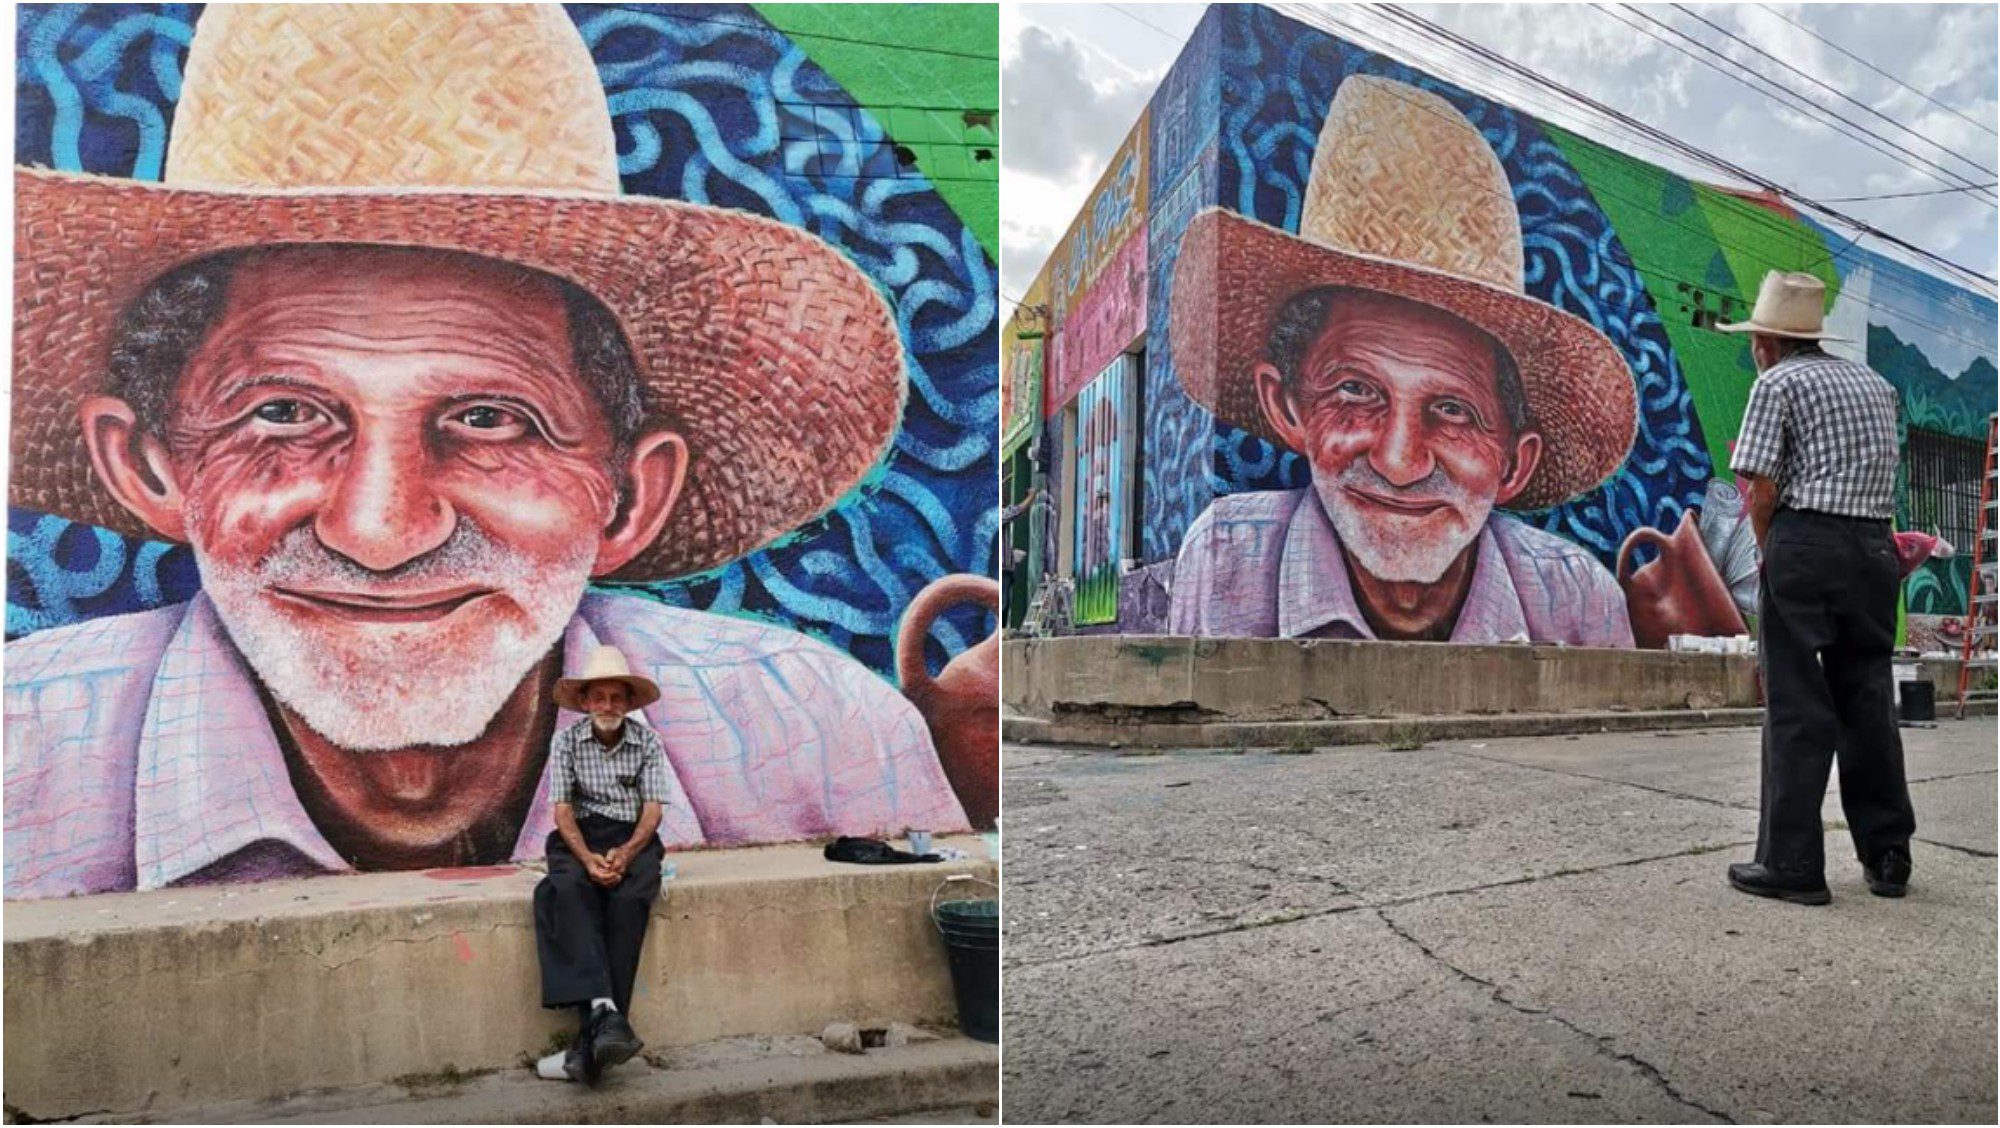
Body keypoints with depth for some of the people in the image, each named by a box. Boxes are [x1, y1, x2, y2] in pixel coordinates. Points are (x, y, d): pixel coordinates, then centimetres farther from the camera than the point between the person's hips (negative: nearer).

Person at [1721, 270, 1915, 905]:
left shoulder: (1777, 383, -1)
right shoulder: (1875, 384, 20)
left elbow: (1761, 488, -10)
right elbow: (1882, 473, 17)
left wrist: (1767, 554, 4)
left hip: (1806, 542, -6)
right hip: (1876, 548, 6)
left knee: (1797, 707, -3)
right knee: (1869, 702, 12)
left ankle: (1792, 865, -1)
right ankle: (1888, 857, 17)